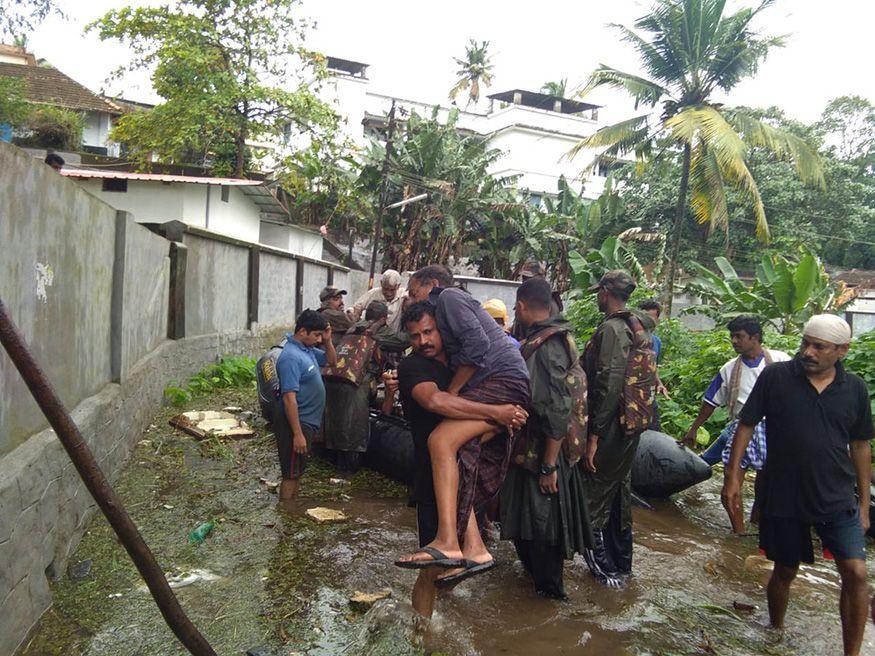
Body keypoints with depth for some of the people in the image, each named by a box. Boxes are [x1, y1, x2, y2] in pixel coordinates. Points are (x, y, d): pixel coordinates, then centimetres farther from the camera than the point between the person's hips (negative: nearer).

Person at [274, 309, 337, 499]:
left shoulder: (308, 349, 5)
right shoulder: (291, 357, -23)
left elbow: (331, 361, 21)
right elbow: (289, 398, -27)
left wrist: (328, 340, 2)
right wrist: (297, 434, -27)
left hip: (308, 422, 10)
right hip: (296, 424, -10)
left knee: (298, 472, 21)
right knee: (291, 475, 1)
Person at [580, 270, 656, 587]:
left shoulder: (611, 329, -18)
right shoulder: (638, 328, 10)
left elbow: (608, 386, -24)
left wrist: (594, 435, -21)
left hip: (610, 428, -9)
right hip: (632, 426, 9)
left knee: (594, 501, 3)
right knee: (620, 494, 20)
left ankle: (604, 568, 12)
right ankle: (621, 563, 33)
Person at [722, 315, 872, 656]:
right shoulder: (775, 376, -8)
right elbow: (746, 425, -3)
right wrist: (732, 477, -7)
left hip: (839, 500, 2)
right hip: (783, 497, -1)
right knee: (785, 570, 13)